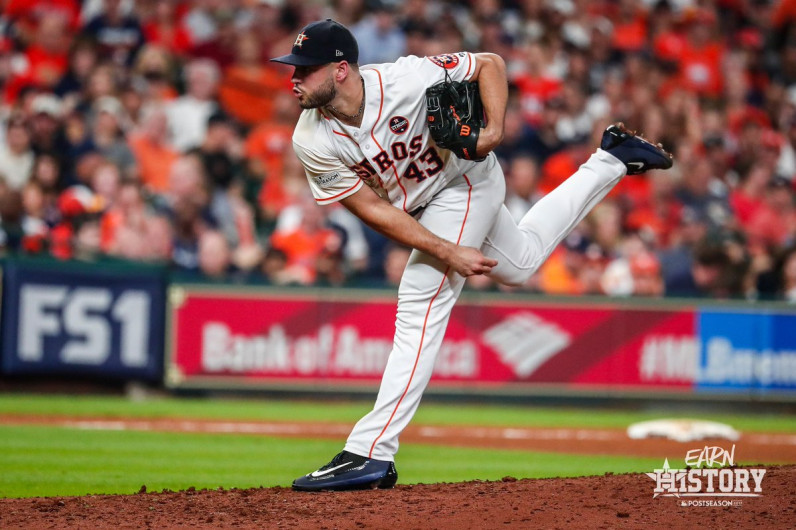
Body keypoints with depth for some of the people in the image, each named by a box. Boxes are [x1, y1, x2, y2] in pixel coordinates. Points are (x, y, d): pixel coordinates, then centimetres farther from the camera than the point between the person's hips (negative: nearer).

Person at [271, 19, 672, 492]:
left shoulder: (405, 79, -33)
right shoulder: (313, 142, -23)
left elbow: (490, 64, -18)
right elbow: (372, 209, -20)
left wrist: (494, 130, -32)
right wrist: (446, 252, -27)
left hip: (466, 180, -6)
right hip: (423, 208, 6)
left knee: (420, 310, -16)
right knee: (520, 263, 27)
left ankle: (370, 455, -17)